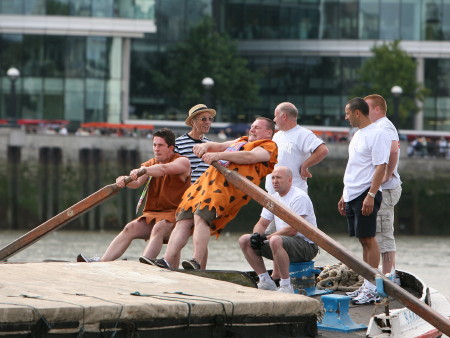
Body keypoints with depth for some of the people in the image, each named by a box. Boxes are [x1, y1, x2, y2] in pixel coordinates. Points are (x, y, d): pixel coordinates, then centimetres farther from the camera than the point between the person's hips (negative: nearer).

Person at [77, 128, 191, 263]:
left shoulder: (182, 162, -2)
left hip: (175, 214, -5)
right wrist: (125, 180, -26)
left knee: (159, 228, -33)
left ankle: (145, 260, -52)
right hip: (152, 214, 5)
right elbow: (137, 183, -4)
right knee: (130, 228, -17)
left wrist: (143, 171, -40)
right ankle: (101, 262, -29)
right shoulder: (150, 164, 17)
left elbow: (164, 169, -25)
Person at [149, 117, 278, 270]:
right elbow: (220, 146, 28)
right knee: (184, 219, -10)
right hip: (210, 178, 8)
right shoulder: (241, 141, 39)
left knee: (201, 215, -29)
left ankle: (197, 262, -38)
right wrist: (205, 146, 3)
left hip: (231, 184, -8)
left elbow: (250, 157, -7)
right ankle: (168, 262, -20)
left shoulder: (269, 146, 12)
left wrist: (219, 155, -17)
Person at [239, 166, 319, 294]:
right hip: (284, 241, 9)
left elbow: (293, 230, -22)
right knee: (244, 240, 1)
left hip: (306, 245, -9)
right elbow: (262, 224, 15)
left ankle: (286, 286, -31)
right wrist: (256, 235, -10)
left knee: (276, 241, -40)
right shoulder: (273, 198, 13)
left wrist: (266, 238, -19)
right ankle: (266, 282, -2)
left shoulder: (298, 197, -15)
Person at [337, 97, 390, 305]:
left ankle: (372, 289, -8)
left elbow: (381, 167, -17)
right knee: (363, 241, 9)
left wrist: (370, 195, -23)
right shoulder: (357, 135, 19)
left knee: (368, 239, -9)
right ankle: (366, 286, 12)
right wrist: (344, 196, 22)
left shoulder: (376, 135, -11)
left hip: (366, 194, -9)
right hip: (352, 195, 9)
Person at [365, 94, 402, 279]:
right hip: (380, 189, 11)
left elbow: (393, 150, -31)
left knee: (384, 235, -9)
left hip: (385, 189, -11)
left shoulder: (384, 127, -13)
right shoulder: (378, 127, 20)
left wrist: (387, 175, -25)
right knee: (383, 234, 13)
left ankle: (388, 276, -8)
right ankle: (388, 275, 17)